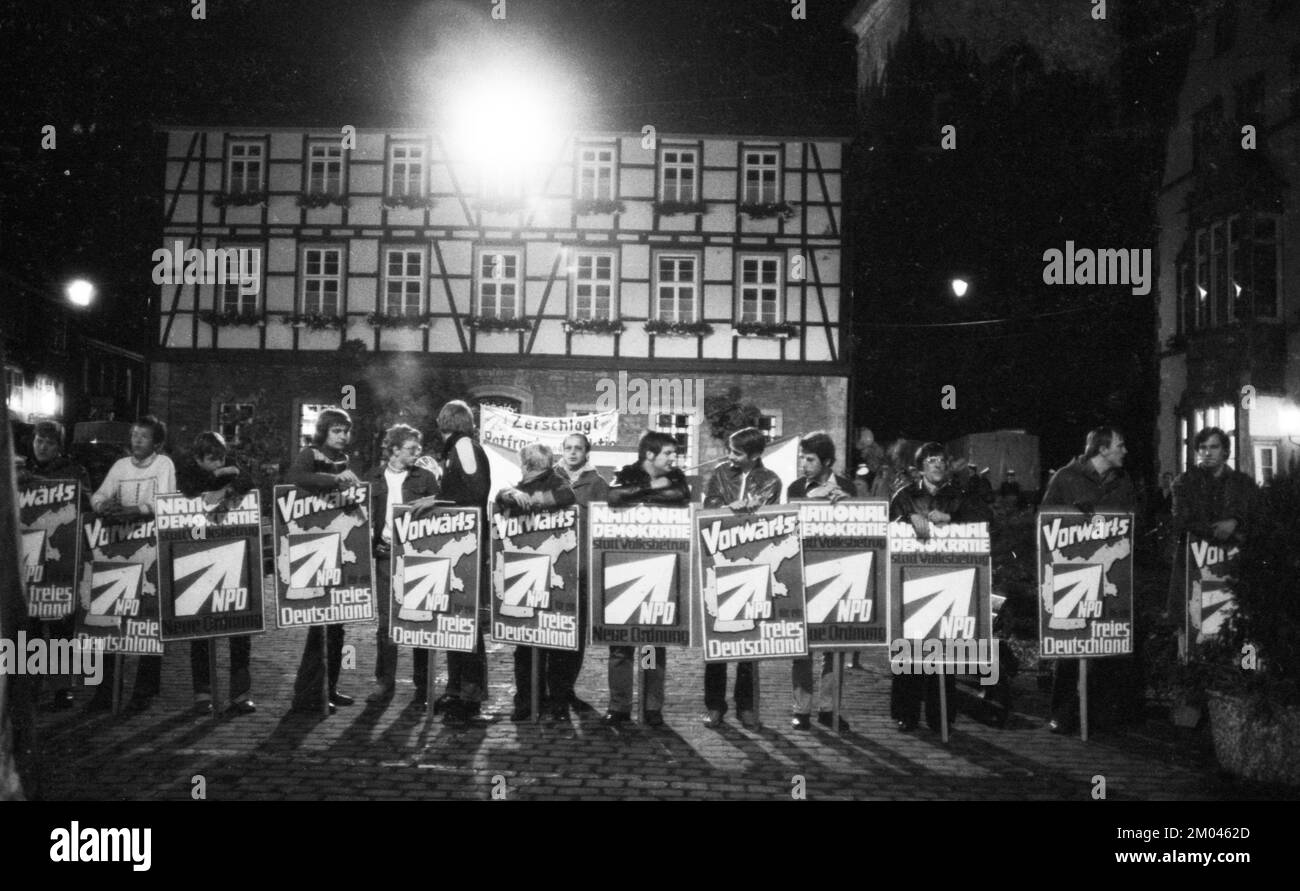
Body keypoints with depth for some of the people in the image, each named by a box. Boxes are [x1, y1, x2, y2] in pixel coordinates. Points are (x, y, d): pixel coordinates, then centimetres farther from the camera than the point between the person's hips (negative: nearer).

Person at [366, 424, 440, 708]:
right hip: (385, 555, 2)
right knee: (385, 620, 5)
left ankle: (423, 686, 8)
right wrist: (373, 540, -5)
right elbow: (366, 516, 11)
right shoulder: (374, 478, 8)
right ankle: (385, 682, 14)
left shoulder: (425, 478, 4)